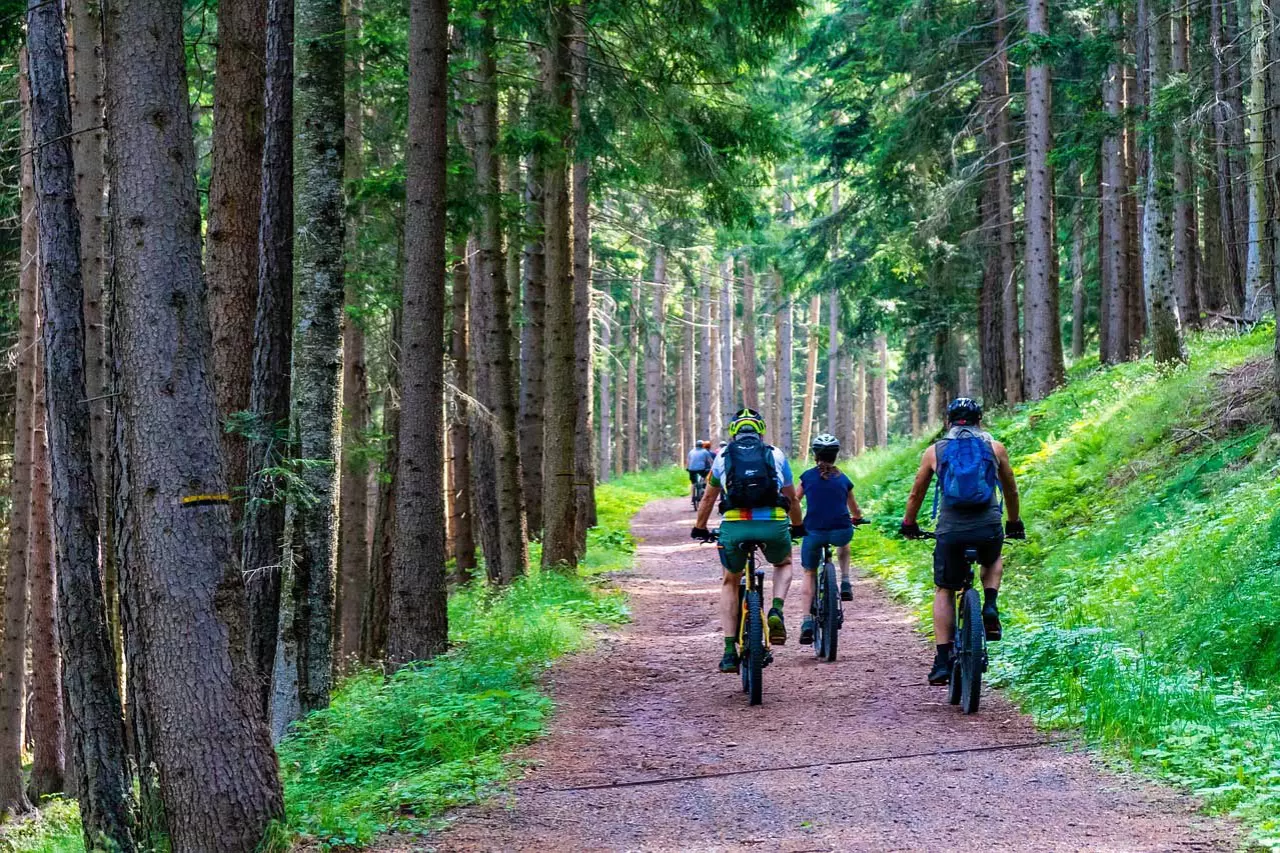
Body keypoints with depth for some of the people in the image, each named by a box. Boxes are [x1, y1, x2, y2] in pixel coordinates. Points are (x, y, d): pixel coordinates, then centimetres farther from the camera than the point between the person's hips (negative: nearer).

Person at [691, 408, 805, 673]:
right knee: (784, 564, 33)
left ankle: (730, 652, 14)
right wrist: (797, 527, 44)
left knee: (730, 582, 25)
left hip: (735, 527, 0)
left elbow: (708, 499, 28)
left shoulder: (723, 457, 17)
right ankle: (777, 612, 4)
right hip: (774, 525, 0)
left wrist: (700, 529, 43)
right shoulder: (776, 455, 17)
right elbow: (792, 499, 27)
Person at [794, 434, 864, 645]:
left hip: (814, 532, -1)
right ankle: (845, 584, 23)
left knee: (809, 574, 18)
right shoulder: (844, 480, 12)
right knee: (843, 546, 40)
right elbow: (855, 512, 23)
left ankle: (808, 621, 6)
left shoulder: (807, 477, 7)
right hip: (841, 531, 1)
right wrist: (856, 519, 46)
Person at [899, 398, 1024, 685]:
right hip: (989, 529, 1)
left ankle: (943, 661, 6)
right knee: (994, 562, 34)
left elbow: (916, 494, 19)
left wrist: (909, 525, 35)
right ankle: (990, 608, 8)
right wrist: (1014, 523, 39)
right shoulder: (995, 448, 11)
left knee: (944, 591, 15)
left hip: (950, 532, -1)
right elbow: (1011, 490, 24)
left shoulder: (935, 451, 10)